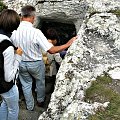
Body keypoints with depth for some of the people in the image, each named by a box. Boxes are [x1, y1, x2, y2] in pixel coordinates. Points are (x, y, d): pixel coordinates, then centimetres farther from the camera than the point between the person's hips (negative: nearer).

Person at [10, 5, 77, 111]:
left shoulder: (13, 31, -18)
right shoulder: (35, 32, -30)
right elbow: (52, 50, -30)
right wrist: (68, 44, -21)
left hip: (21, 63, 3)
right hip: (35, 64, -3)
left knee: (26, 84, 24)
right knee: (40, 82, 26)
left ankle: (30, 106, 42)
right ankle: (40, 101, 50)